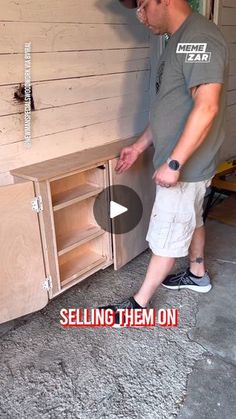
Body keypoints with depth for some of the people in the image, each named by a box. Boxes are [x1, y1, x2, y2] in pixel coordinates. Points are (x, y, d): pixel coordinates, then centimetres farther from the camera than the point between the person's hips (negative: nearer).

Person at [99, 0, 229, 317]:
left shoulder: (199, 36, -19)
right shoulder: (180, 40, 12)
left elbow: (207, 106, -27)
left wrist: (174, 162, -26)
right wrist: (139, 146, 16)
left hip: (185, 165, -10)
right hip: (186, 162, 10)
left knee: (166, 236, 2)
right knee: (190, 220, 23)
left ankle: (139, 304, 18)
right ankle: (197, 275, 44)